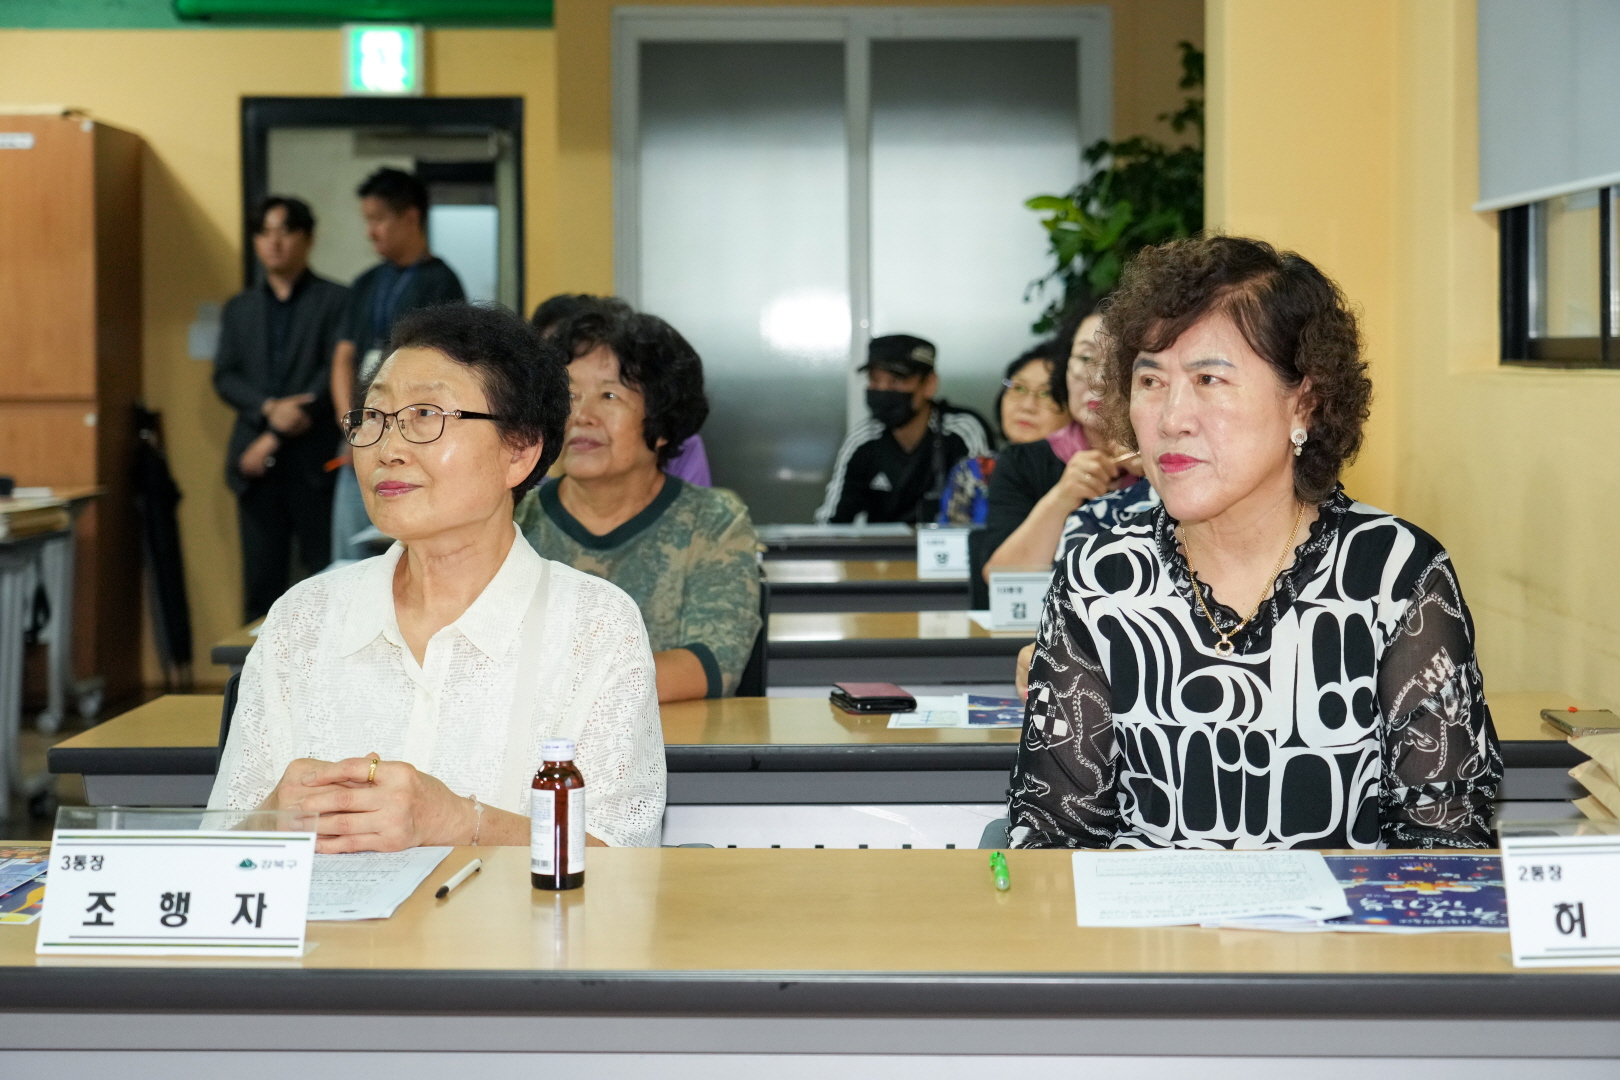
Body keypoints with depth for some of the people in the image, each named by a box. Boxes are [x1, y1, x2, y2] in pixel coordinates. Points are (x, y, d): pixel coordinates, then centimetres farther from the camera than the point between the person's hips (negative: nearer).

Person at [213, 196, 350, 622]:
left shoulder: (335, 301, 3)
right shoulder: (239, 308, 18)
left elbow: (336, 373, -6)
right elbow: (225, 377, 8)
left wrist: (275, 439, -11)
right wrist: (269, 409, -13)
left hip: (315, 460, -4)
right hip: (256, 463, 4)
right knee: (261, 584, 3)